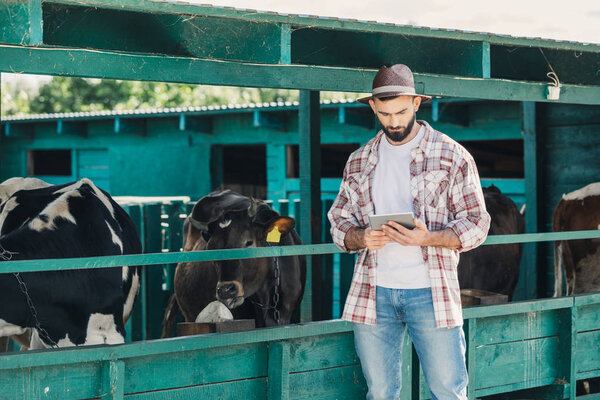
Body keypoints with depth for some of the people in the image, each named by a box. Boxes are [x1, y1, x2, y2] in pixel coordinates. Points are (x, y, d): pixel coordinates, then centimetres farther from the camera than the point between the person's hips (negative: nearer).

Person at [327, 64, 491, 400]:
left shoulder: (452, 156, 2)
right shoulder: (359, 162, 13)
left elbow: (476, 224, 0)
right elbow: (339, 222, 16)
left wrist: (428, 239, -18)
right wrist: (361, 238, -8)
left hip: (430, 293, -3)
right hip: (373, 293, 3)